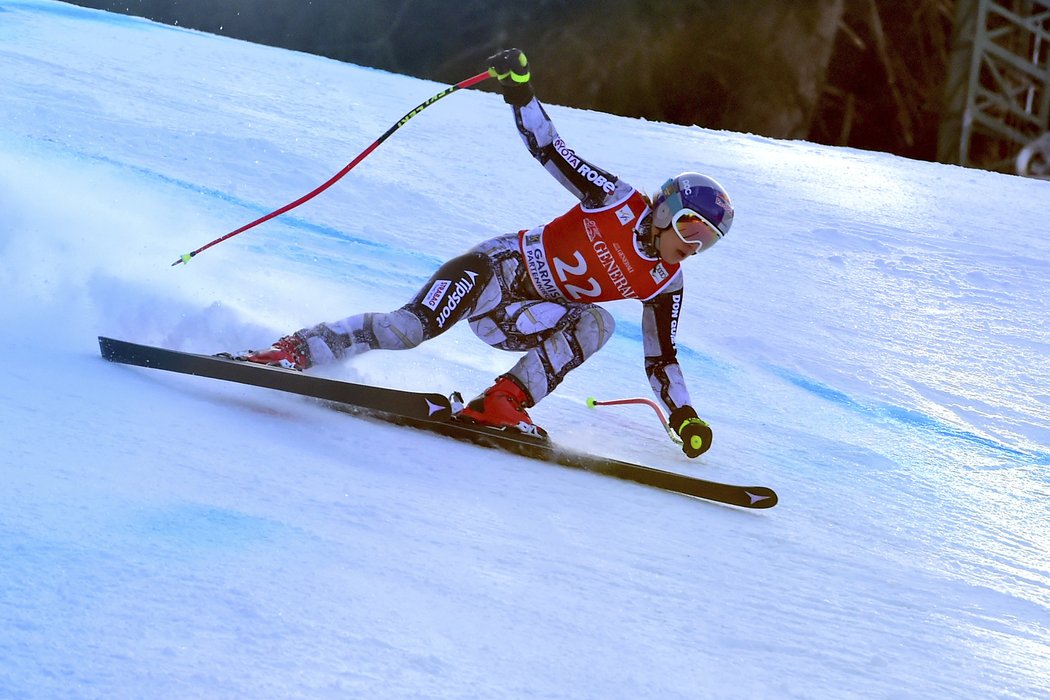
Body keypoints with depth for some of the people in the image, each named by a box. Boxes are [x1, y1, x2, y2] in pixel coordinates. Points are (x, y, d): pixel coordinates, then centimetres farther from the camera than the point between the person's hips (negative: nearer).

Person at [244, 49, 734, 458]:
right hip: (494, 269, -4)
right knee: (411, 326, -28)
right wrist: (518, 92, -25)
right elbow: (548, 148, -10)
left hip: (521, 315, 4)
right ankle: (294, 350, -17)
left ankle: (501, 402, -29)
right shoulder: (617, 200, -10)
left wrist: (684, 417, -6)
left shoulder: (664, 285, 1)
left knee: (594, 324, -26)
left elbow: (661, 359, 7)